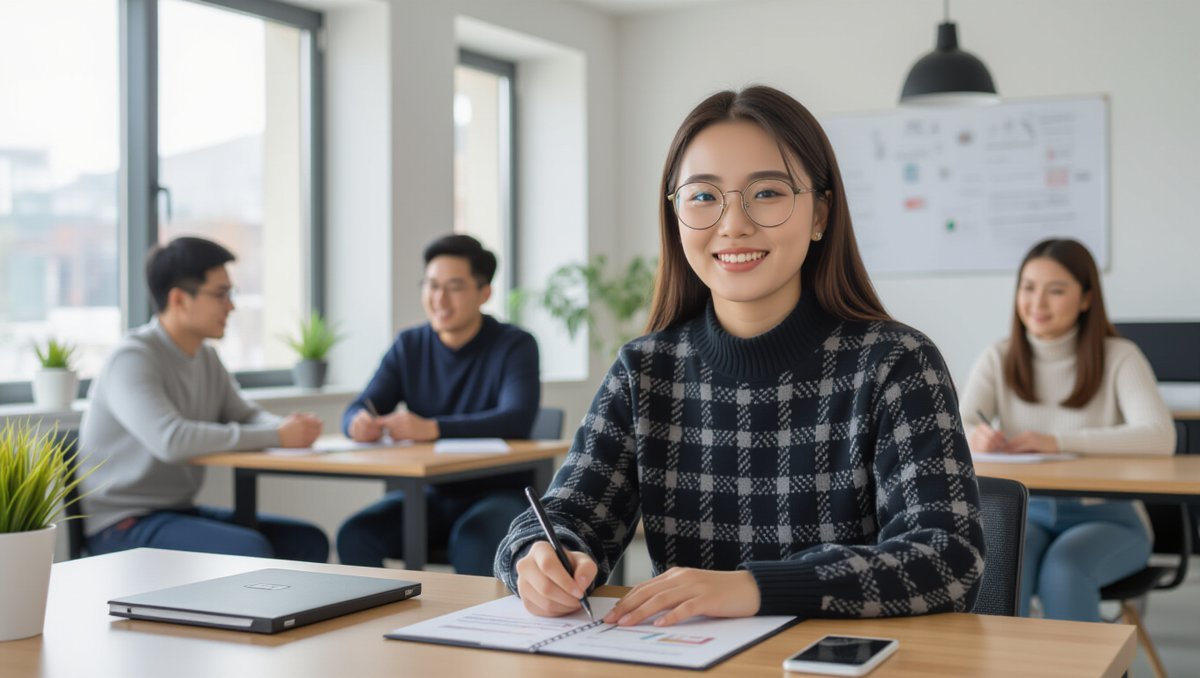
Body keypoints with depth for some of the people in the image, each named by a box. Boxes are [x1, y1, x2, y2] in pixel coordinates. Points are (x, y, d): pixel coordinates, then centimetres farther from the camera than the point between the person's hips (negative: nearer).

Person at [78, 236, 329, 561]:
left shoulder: (206, 358, 7)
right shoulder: (132, 359, -19)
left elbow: (246, 416, 13)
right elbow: (171, 440, -33)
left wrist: (288, 426, -12)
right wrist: (277, 437, -29)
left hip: (181, 511, 9)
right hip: (124, 525, -8)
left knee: (308, 541, -1)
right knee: (252, 552, -29)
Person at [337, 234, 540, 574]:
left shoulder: (515, 345, -7)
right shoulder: (409, 346, 8)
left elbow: (517, 419, -24)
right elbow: (358, 411, 0)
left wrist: (432, 428, -37)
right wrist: (360, 423, -26)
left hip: (499, 492, -4)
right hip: (431, 495, 4)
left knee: (472, 543, -36)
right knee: (354, 535, -22)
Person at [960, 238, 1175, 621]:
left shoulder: (1119, 357, -4)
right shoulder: (998, 360, 5)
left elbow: (1159, 438, -20)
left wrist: (1059, 441, -32)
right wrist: (975, 436, -34)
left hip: (1106, 517, -1)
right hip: (1024, 513, 2)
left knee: (1063, 569, -33)